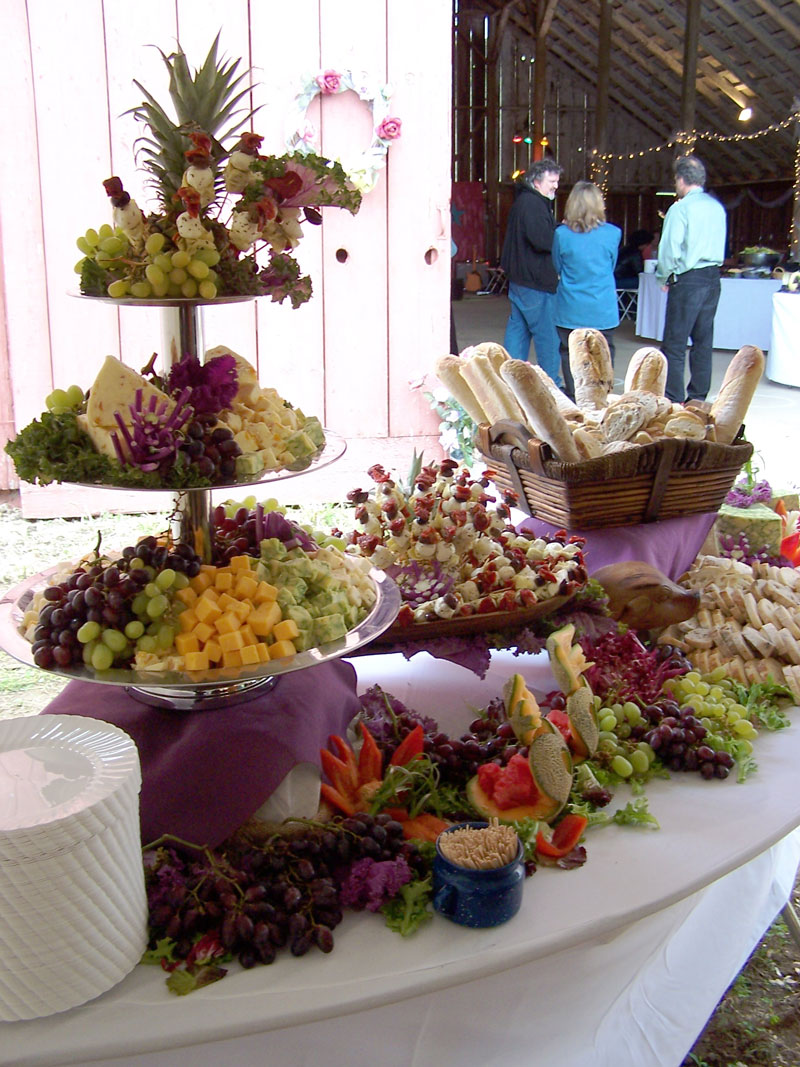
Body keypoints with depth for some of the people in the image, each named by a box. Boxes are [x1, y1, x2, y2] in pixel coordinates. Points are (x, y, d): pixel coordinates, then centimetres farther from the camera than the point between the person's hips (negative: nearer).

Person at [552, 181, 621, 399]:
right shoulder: (613, 233, -6)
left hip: (570, 311, 0)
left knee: (570, 357, 8)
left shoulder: (562, 234, -8)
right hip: (603, 311, 0)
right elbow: (611, 267, 10)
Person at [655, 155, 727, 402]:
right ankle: (698, 398, 17)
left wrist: (663, 278, 2)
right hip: (713, 279, 7)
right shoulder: (717, 207, 9)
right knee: (703, 340, 11)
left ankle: (673, 401, -3)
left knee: (675, 343, -3)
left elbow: (670, 250, -14)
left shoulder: (680, 209, -11)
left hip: (688, 281, -7)